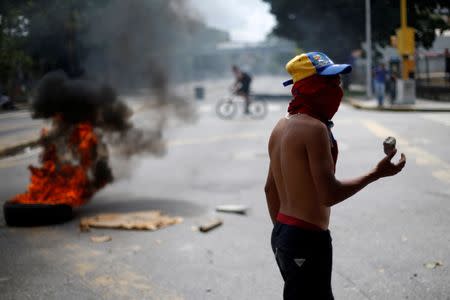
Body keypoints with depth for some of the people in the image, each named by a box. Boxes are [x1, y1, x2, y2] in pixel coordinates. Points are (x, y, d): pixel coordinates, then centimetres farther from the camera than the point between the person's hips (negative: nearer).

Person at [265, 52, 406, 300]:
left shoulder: (282, 125, 9)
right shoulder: (315, 128, -19)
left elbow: (270, 189, 16)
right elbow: (329, 194, -23)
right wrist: (376, 174, -13)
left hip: (281, 235, 10)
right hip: (308, 240, -10)